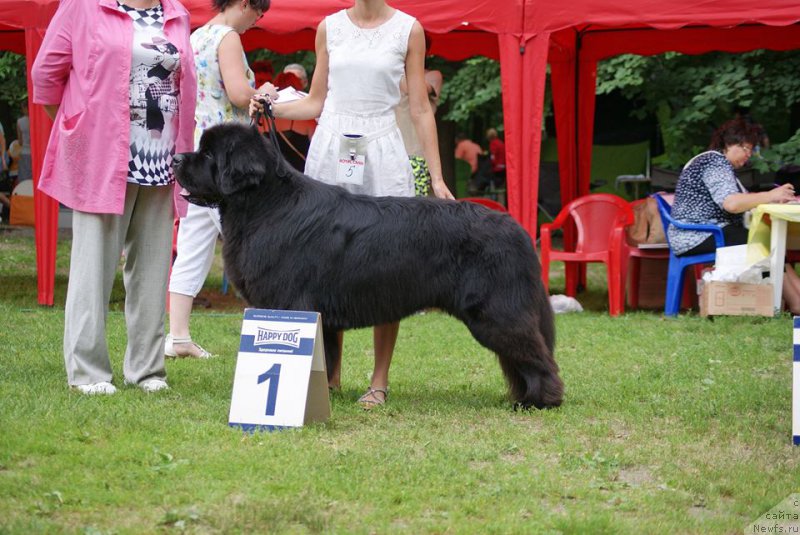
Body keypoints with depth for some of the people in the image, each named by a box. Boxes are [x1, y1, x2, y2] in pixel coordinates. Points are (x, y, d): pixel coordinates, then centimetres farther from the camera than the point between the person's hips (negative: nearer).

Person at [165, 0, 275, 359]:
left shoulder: (195, 38, 17)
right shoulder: (228, 37, -8)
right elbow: (239, 94, -19)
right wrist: (263, 93, 2)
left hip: (192, 148, 8)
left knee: (192, 248, 7)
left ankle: (178, 336, 6)